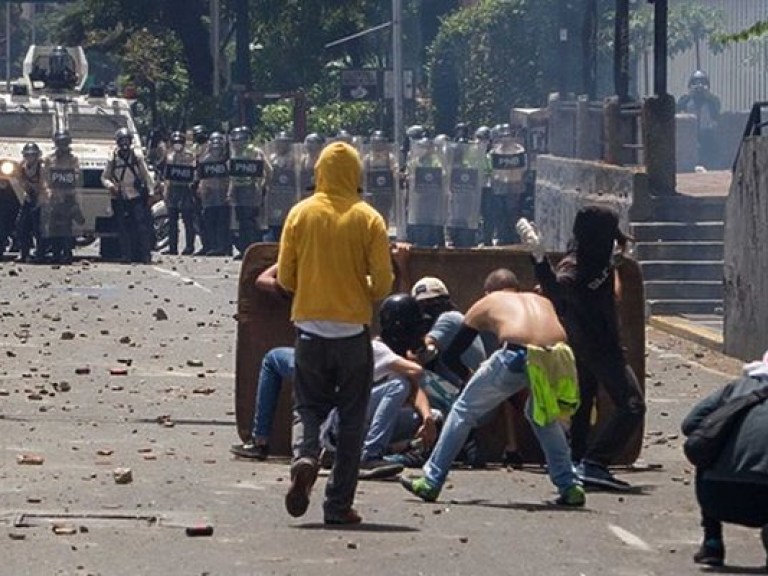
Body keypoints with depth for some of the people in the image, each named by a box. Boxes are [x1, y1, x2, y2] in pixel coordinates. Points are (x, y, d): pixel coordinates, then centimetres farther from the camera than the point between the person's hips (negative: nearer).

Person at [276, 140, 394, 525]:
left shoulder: (301, 214, -1)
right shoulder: (368, 219, -5)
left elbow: (285, 277, 2)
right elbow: (383, 283, -6)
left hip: (310, 326, 1)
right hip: (353, 330, -1)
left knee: (308, 406, 14)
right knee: (351, 417, 7)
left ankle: (304, 457, -17)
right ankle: (339, 504, 5)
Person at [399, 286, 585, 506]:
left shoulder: (486, 304, 29)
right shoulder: (543, 301, 37)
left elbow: (451, 356, 28)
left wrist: (470, 377, 47)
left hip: (518, 356, -3)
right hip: (557, 360, 4)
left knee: (464, 410, 17)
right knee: (543, 414, 33)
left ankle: (430, 483, 19)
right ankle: (570, 487, 26)